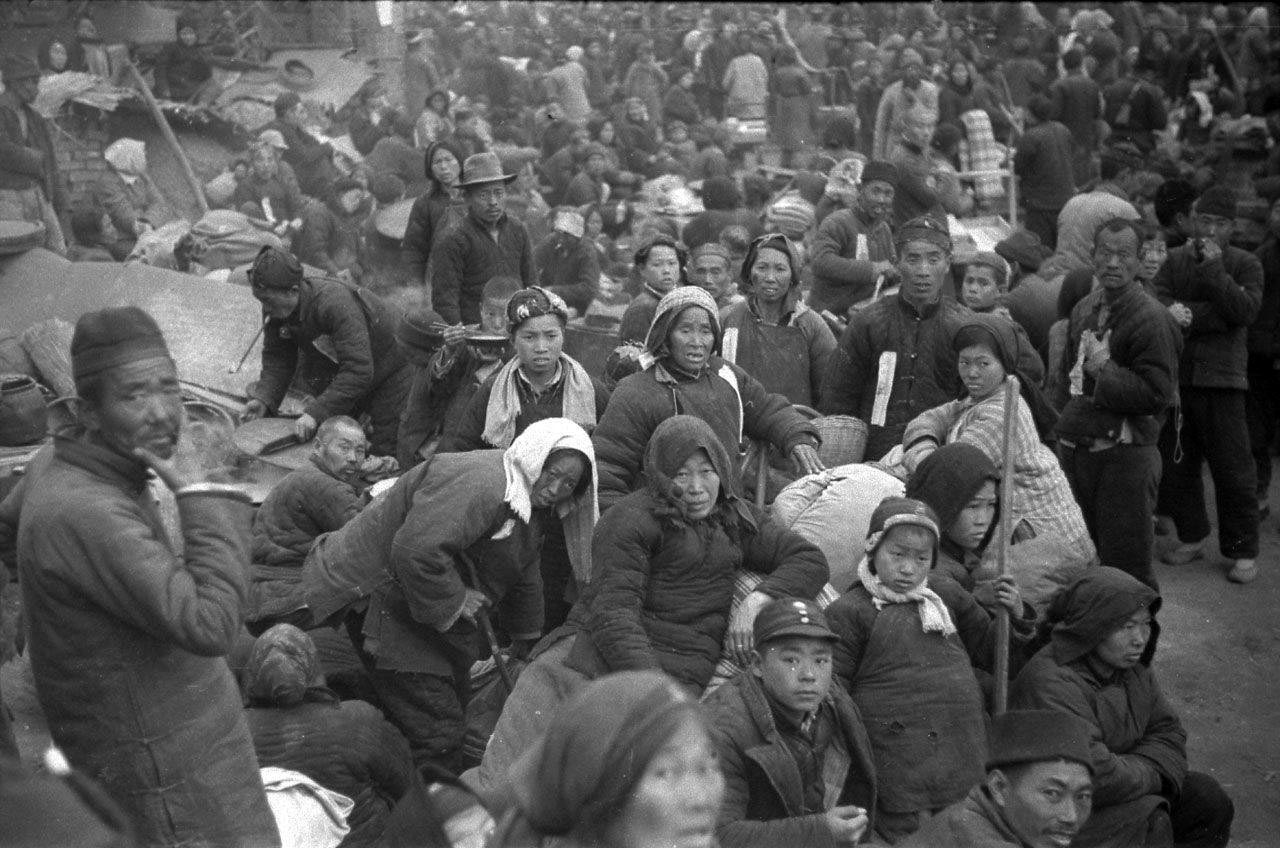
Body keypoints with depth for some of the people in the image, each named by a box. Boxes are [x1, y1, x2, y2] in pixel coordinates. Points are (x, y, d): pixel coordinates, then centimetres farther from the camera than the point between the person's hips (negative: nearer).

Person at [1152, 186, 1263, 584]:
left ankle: (1243, 551, 9)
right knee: (1174, 465, 10)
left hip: (1221, 380, -3)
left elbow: (1245, 311, -13)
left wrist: (1214, 269, -14)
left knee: (1233, 470, -2)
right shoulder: (1175, 260, 11)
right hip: (1175, 376, 3)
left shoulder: (1245, 264, 4)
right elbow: (1157, 305, -4)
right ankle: (1192, 536, 27)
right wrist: (1211, 316, -14)